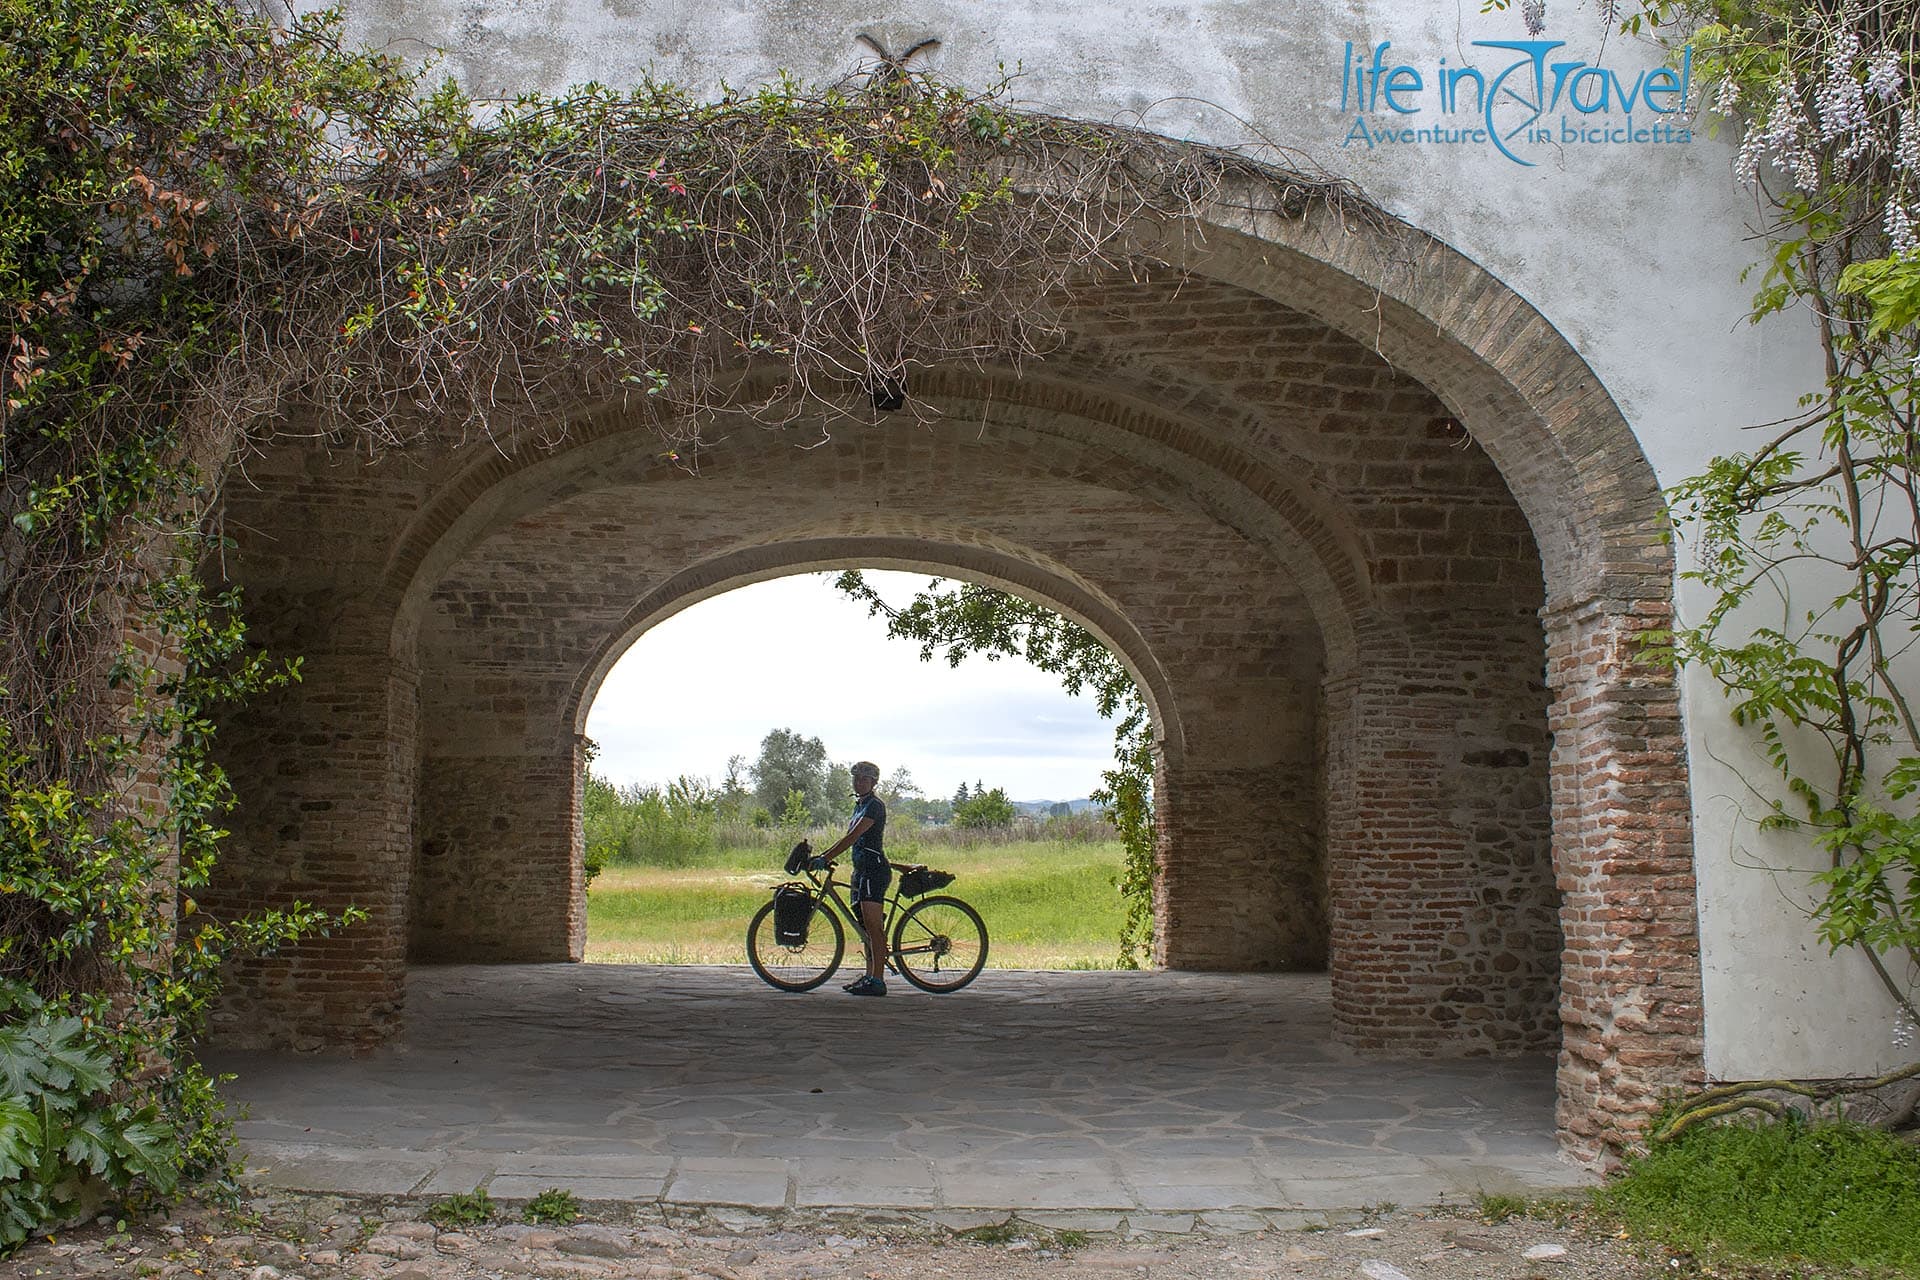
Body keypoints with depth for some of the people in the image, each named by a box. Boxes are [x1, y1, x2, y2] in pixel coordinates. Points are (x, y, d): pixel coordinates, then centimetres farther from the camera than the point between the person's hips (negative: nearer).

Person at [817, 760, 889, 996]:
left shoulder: (875, 806, -11)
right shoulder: (860, 806, 19)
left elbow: (852, 837, -20)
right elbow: (849, 838, 23)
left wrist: (825, 859, -22)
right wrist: (821, 856, 15)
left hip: (874, 870, -10)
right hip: (861, 870, 10)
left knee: (873, 926, -11)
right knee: (866, 926, 12)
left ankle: (877, 981, -12)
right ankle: (870, 976, 17)